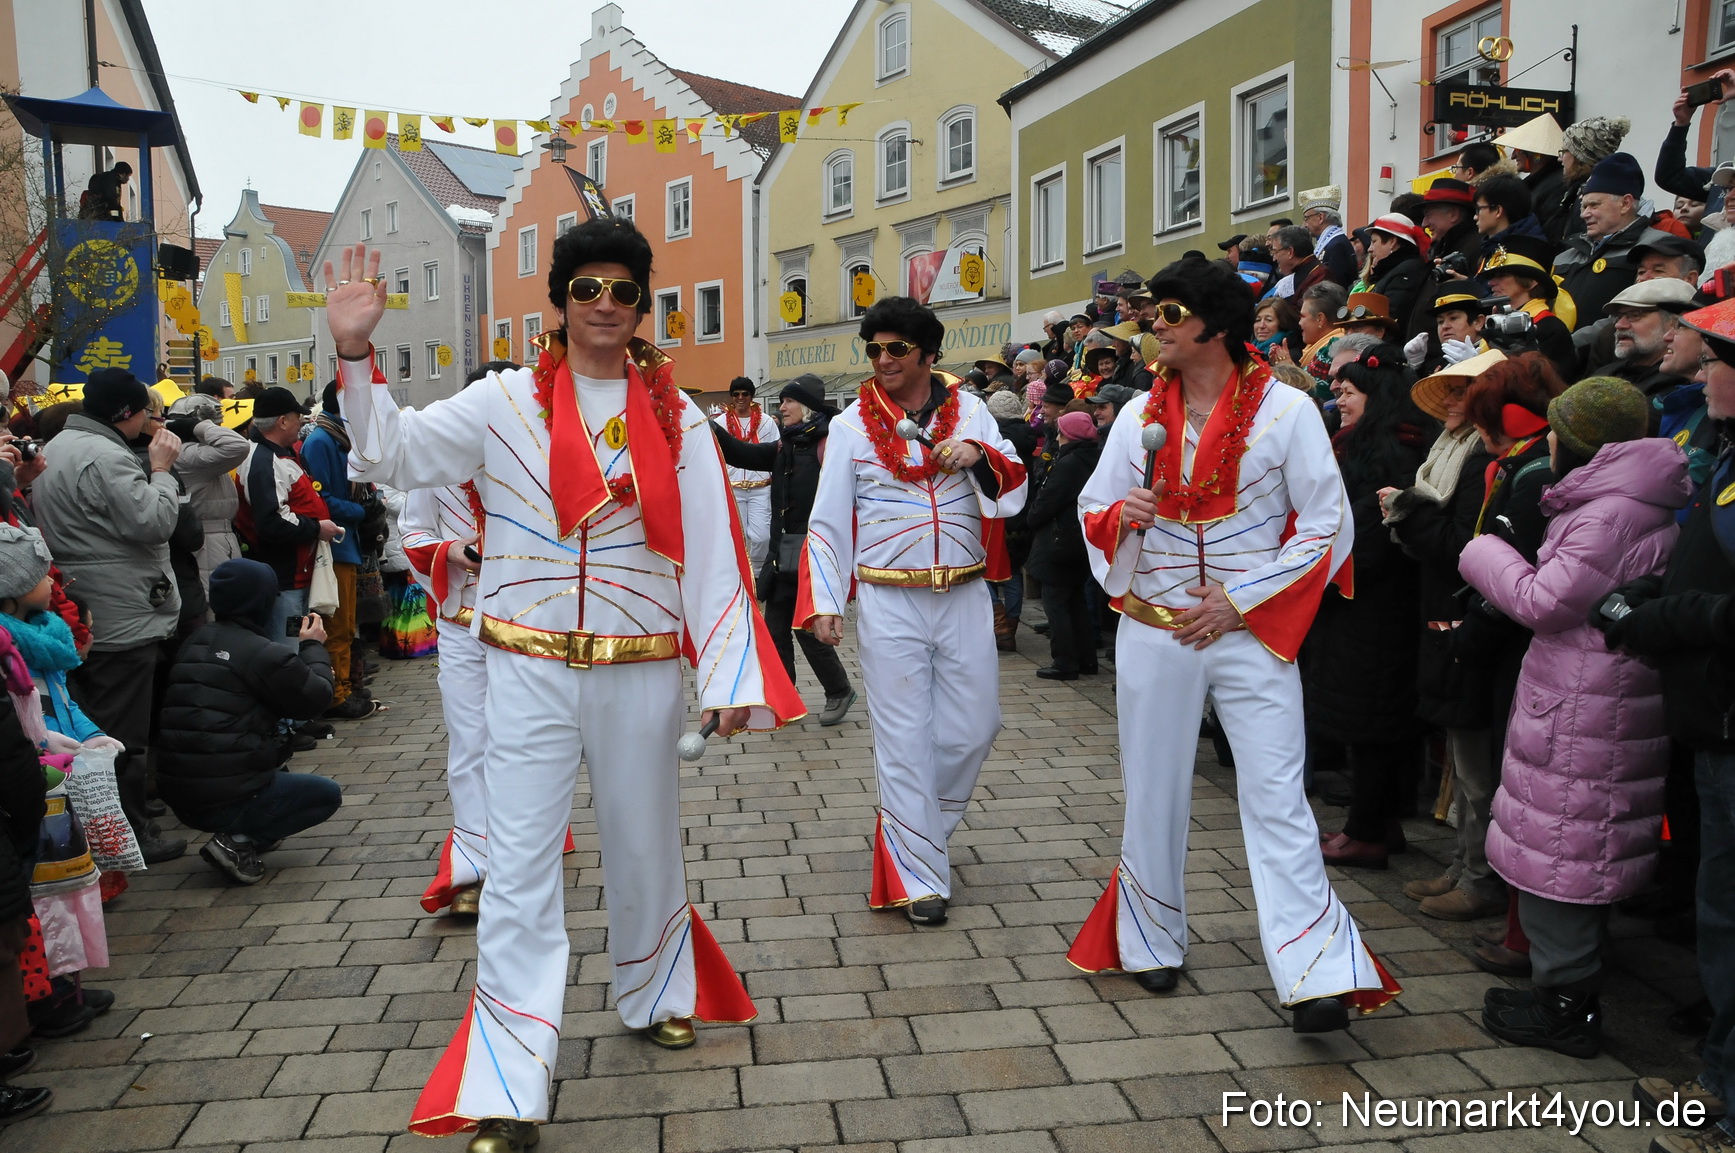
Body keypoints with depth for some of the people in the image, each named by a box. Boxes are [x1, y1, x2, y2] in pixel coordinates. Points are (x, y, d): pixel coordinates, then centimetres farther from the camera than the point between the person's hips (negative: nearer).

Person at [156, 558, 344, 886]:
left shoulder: (195, 642, 8)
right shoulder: (265, 653, -16)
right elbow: (315, 699, -4)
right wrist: (313, 647, 12)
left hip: (178, 796, 8)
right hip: (229, 800, -8)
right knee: (328, 794, 12)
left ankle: (238, 835, 14)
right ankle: (238, 843, -5)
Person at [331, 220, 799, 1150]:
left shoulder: (675, 417, 2)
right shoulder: (505, 402, 1)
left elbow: (710, 550, -2)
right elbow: (390, 454, 0)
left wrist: (730, 675, -8)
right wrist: (355, 352, -12)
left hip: (641, 673, 1)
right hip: (529, 671, -1)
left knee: (644, 847, 17)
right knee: (519, 868, 1)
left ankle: (657, 994, 44)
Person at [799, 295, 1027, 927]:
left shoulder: (969, 412, 6)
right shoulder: (852, 424, 2)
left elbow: (1013, 488, 3)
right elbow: (828, 520, 1)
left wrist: (979, 455, -17)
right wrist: (823, 602, -7)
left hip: (965, 596, 3)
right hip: (889, 602, -2)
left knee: (975, 728, 9)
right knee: (905, 738, 0)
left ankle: (914, 824, 35)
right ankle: (919, 875, 12)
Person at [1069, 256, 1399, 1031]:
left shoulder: (1286, 410, -4)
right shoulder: (1139, 416, 7)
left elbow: (1329, 526, -4)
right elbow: (1093, 511, 13)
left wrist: (1237, 599, -11)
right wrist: (1123, 515, -12)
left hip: (1251, 633, -3)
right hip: (1154, 632, 4)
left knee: (1277, 796, -7)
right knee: (1153, 790, 11)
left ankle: (1315, 974, -2)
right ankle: (1153, 940, 28)